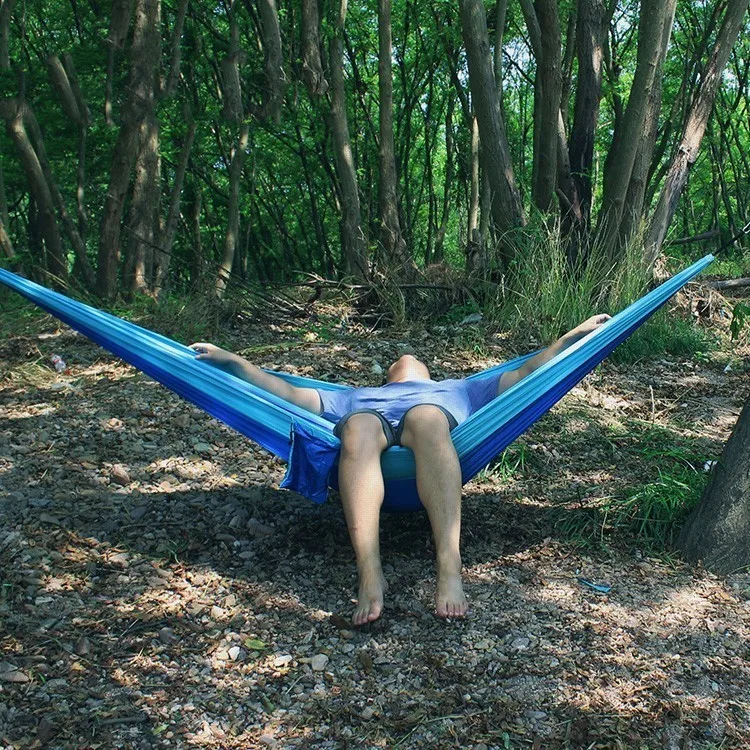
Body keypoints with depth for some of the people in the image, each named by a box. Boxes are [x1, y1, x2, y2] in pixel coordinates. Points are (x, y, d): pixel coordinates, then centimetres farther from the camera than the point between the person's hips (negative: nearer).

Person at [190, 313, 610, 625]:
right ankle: (370, 574, -51)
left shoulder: (457, 390, 47)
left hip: (437, 425, 0)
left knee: (427, 419, -37)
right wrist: (231, 361, 27)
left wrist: (576, 335, 30)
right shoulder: (356, 397, 47)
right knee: (359, 427, -36)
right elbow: (289, 393, 37)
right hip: (370, 422, 1)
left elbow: (527, 374, 40)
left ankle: (450, 568, -52)